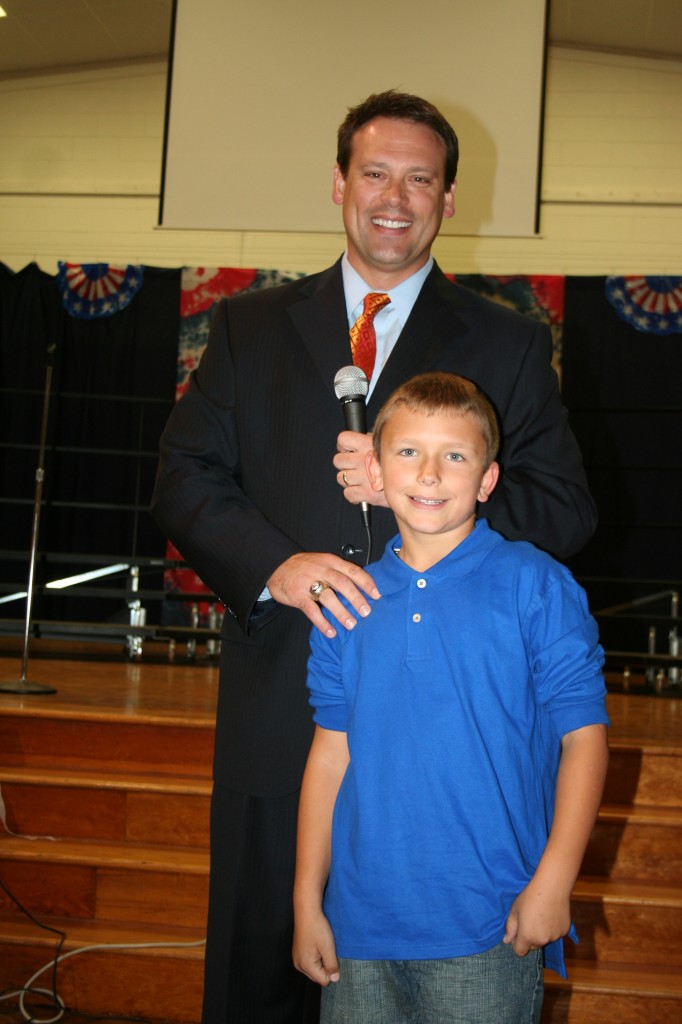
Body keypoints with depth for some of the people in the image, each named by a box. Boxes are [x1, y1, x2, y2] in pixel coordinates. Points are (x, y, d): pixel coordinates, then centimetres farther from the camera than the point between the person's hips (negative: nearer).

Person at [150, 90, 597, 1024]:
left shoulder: (511, 347, 5)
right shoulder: (249, 327, 9)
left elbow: (566, 510, 0)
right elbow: (185, 479, 4)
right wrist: (274, 564, -15)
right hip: (277, 711, 1)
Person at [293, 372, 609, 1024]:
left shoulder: (535, 586, -6)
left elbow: (584, 735, -6)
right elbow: (331, 753, 6)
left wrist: (552, 882, -12)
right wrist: (307, 903, 6)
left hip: (488, 928, -3)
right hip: (360, 923, 3)